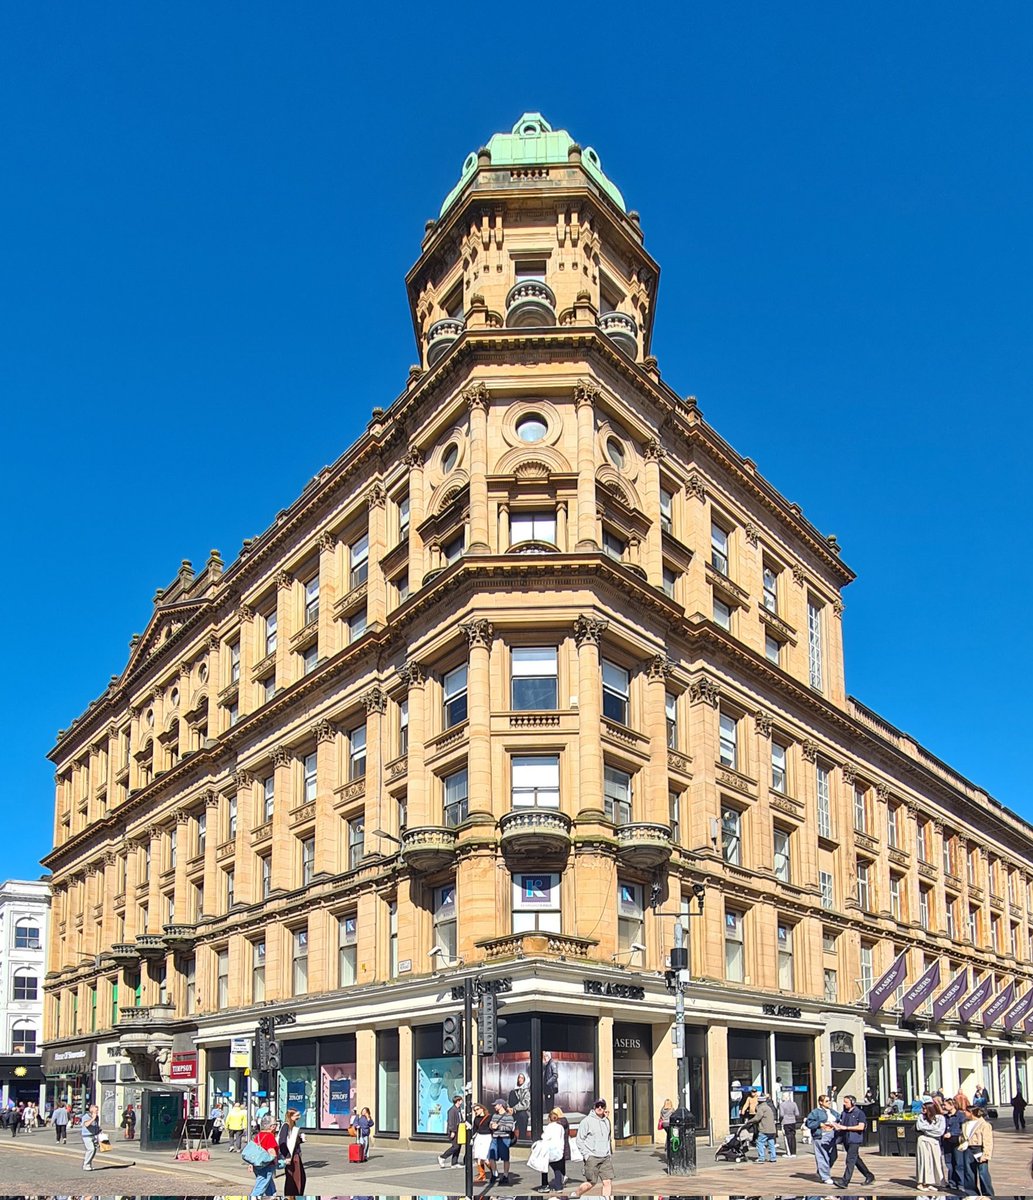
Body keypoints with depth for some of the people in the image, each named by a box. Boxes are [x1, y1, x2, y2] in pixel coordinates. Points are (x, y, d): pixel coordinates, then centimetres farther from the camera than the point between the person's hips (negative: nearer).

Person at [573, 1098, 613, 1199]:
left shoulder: (607, 1121, 13)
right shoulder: (587, 1121, -5)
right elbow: (580, 1140, -5)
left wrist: (610, 1153, 16)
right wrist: (586, 1155, -11)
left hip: (606, 1158, 5)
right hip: (592, 1157, -5)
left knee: (608, 1182, -7)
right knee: (591, 1183, 0)